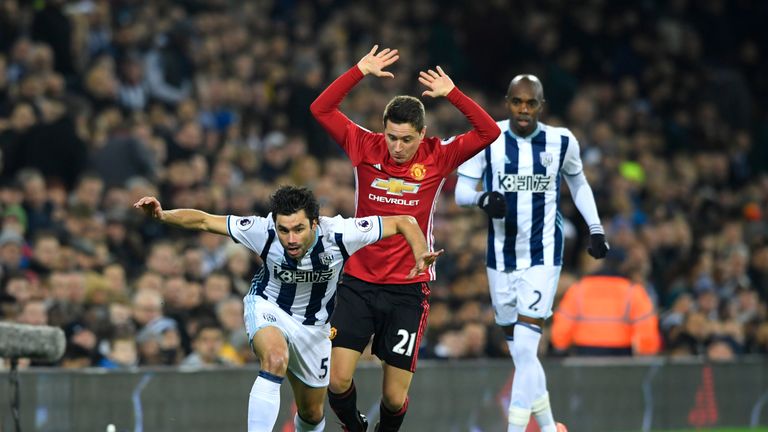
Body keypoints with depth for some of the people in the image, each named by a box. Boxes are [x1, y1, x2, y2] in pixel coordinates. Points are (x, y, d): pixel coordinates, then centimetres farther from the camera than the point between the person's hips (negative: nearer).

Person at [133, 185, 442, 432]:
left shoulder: (338, 234, -29)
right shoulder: (263, 231, -29)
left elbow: (403, 223, -21)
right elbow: (203, 221, -20)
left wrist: (420, 254, -38)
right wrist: (163, 216, -36)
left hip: (313, 326, 3)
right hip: (267, 308, -3)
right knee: (276, 359, -37)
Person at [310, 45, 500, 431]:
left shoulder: (438, 157, -3)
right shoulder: (367, 148, -2)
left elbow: (489, 132, -11)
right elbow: (320, 109, -6)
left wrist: (452, 94, -18)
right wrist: (359, 72, -14)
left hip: (409, 290, -1)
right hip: (358, 282, 1)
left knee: (394, 398, 0)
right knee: (338, 381, -9)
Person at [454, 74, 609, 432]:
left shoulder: (561, 142, -2)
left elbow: (578, 183, 17)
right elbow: (461, 192, -4)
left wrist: (595, 227, 13)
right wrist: (484, 198, -25)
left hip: (543, 257, -2)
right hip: (500, 257, 2)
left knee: (525, 348, -14)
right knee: (521, 354, 10)